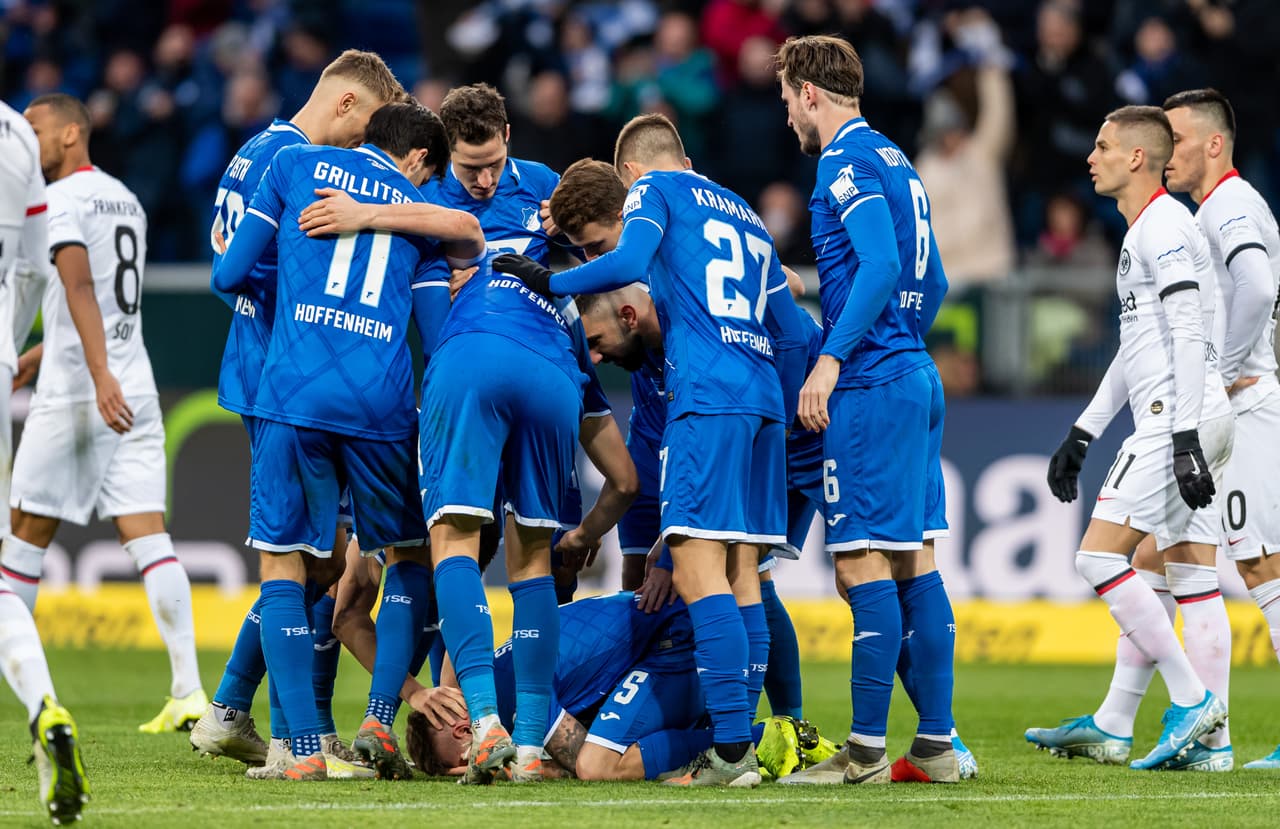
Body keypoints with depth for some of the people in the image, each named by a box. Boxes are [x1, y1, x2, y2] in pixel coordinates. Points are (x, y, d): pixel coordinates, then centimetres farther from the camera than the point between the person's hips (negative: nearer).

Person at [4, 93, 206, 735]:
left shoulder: (60, 201, -7)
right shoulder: (124, 201, 20)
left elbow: (80, 289, -22)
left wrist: (100, 376, -32)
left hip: (75, 393, -7)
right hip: (136, 389, 7)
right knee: (147, 535, -1)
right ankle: (188, 691, -12)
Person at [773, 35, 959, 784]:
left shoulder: (847, 161, -9)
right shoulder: (895, 160, 18)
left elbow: (880, 265, -21)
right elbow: (932, 282, 23)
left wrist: (832, 358, -23)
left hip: (870, 386, -9)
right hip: (917, 378, 9)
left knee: (864, 562, -9)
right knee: (915, 562, 9)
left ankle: (867, 750, -10)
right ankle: (937, 743, 9)